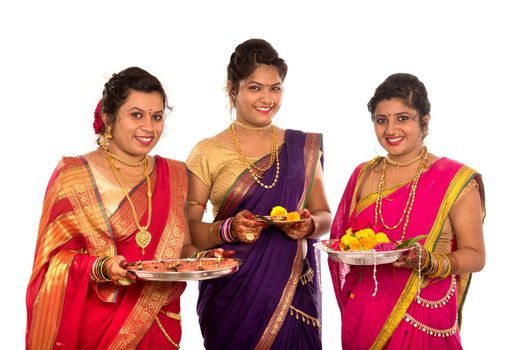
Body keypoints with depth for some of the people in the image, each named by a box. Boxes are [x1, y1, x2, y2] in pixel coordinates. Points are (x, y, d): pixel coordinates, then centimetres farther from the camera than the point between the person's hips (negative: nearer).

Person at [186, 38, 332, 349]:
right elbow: (187, 229, -3)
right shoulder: (208, 153, -1)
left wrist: (309, 226, -11)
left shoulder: (303, 147, 7)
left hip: (293, 289, 2)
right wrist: (228, 229, -21)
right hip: (231, 293, -2)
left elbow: (324, 216, 10)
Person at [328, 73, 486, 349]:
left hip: (422, 321, -4)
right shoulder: (364, 175, 4)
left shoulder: (456, 181, -9)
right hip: (362, 316, 4)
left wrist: (428, 261, -24)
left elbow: (475, 256, -8)